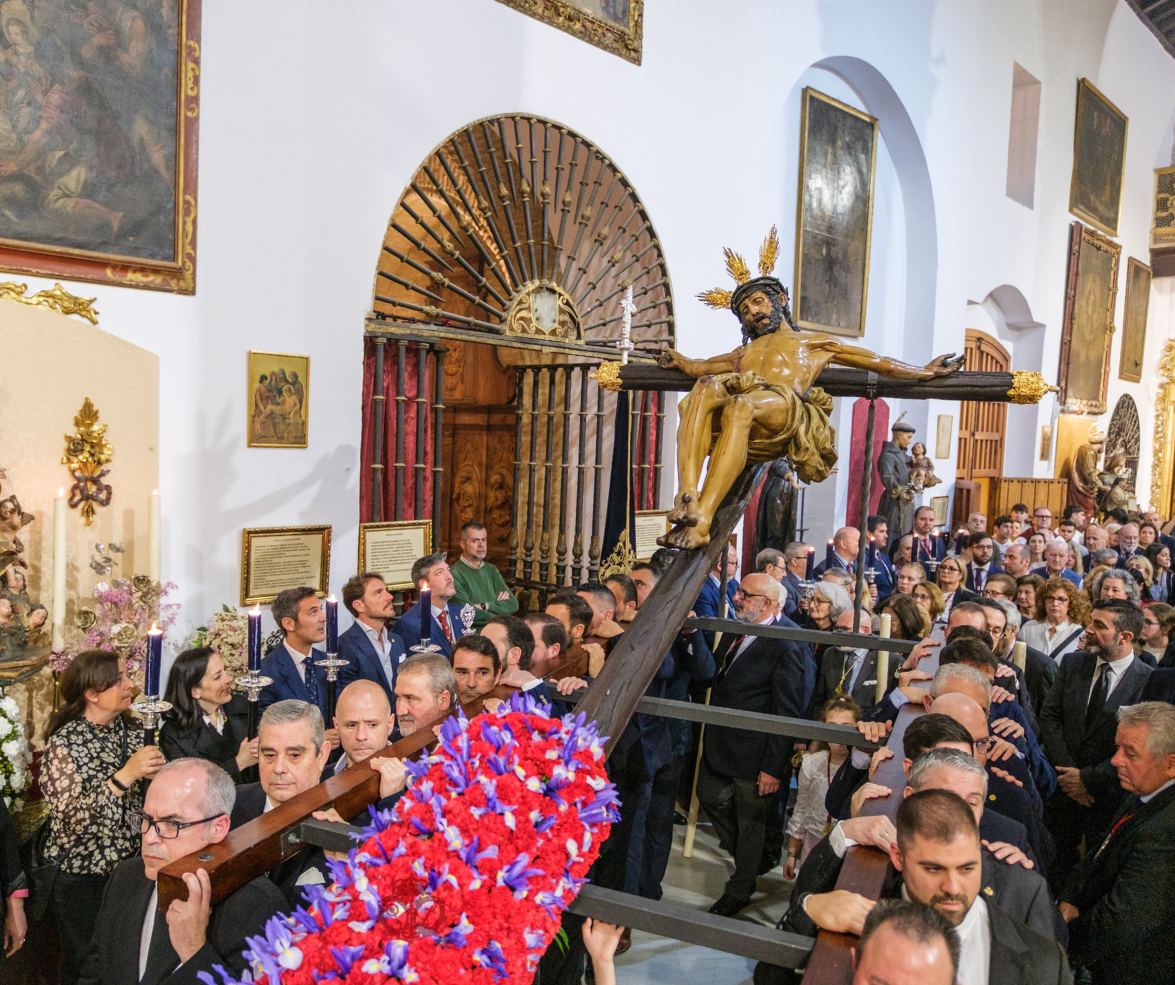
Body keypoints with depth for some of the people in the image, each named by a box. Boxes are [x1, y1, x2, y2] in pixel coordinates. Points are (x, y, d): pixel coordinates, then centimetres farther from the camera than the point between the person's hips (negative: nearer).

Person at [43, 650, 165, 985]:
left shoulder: (133, 730, 0)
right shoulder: (64, 744, -16)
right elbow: (72, 819, -24)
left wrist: (154, 775, -13)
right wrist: (125, 775, -31)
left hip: (132, 866, 5)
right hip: (81, 878, -5)